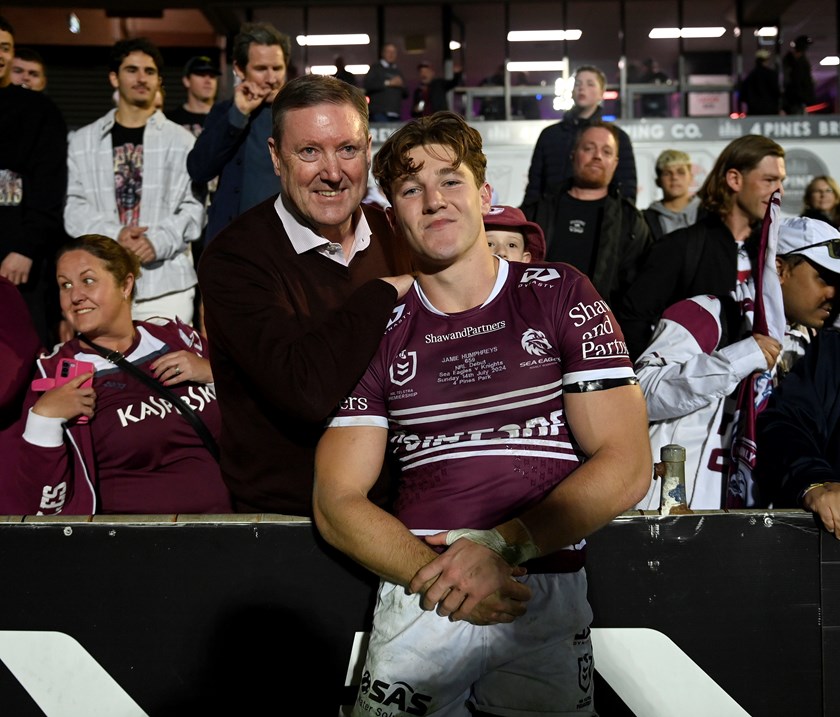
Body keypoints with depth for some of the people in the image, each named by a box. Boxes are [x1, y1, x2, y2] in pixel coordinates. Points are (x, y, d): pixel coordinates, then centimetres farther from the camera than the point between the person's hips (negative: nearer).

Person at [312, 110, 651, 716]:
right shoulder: (378, 333, 8)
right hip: (418, 603, 1)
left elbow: (626, 466, -1)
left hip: (548, 596, 0)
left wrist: (500, 547, -12)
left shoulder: (562, 296, 5)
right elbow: (337, 502, 3)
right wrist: (437, 575, -14)